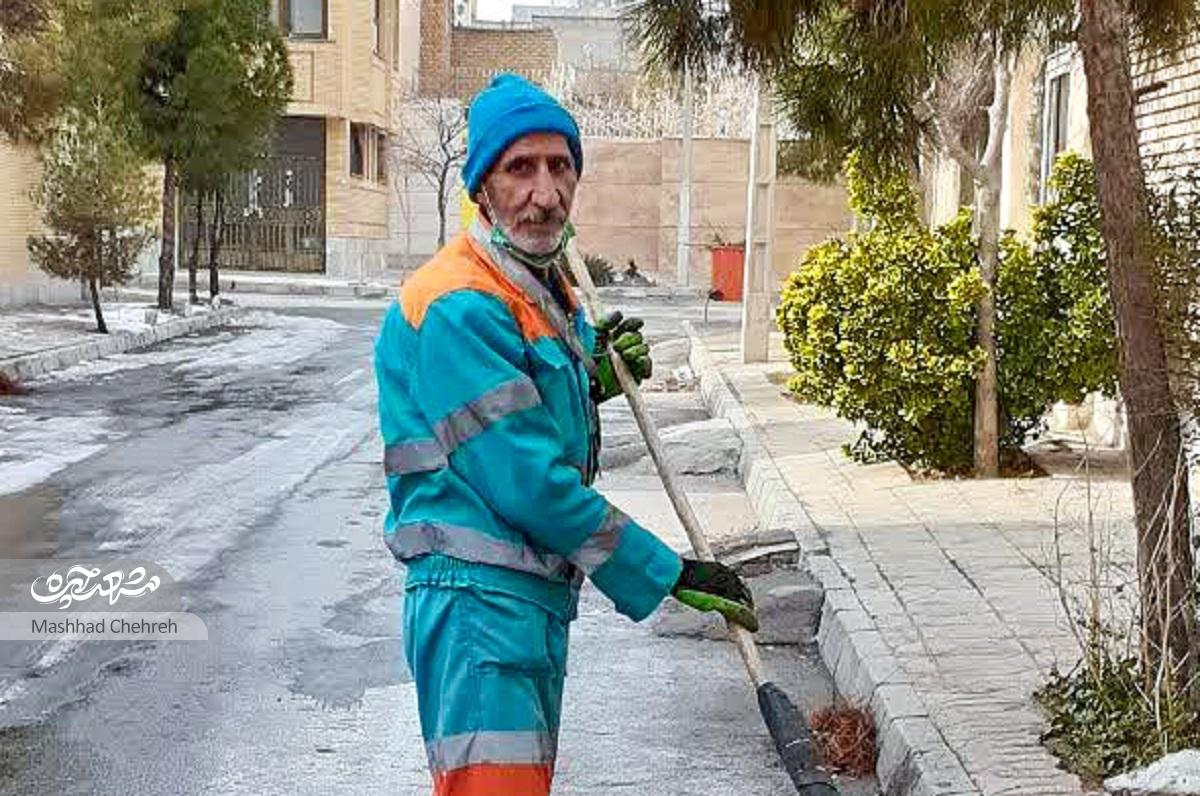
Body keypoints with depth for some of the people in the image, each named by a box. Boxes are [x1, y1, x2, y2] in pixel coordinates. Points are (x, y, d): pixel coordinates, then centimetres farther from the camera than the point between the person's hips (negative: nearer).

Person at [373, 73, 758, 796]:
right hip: (478, 595, -10)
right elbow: (527, 484, -23)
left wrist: (592, 378, 4)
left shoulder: (550, 289, 13)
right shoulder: (461, 305, -20)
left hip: (539, 595, 10)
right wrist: (671, 574, -16)